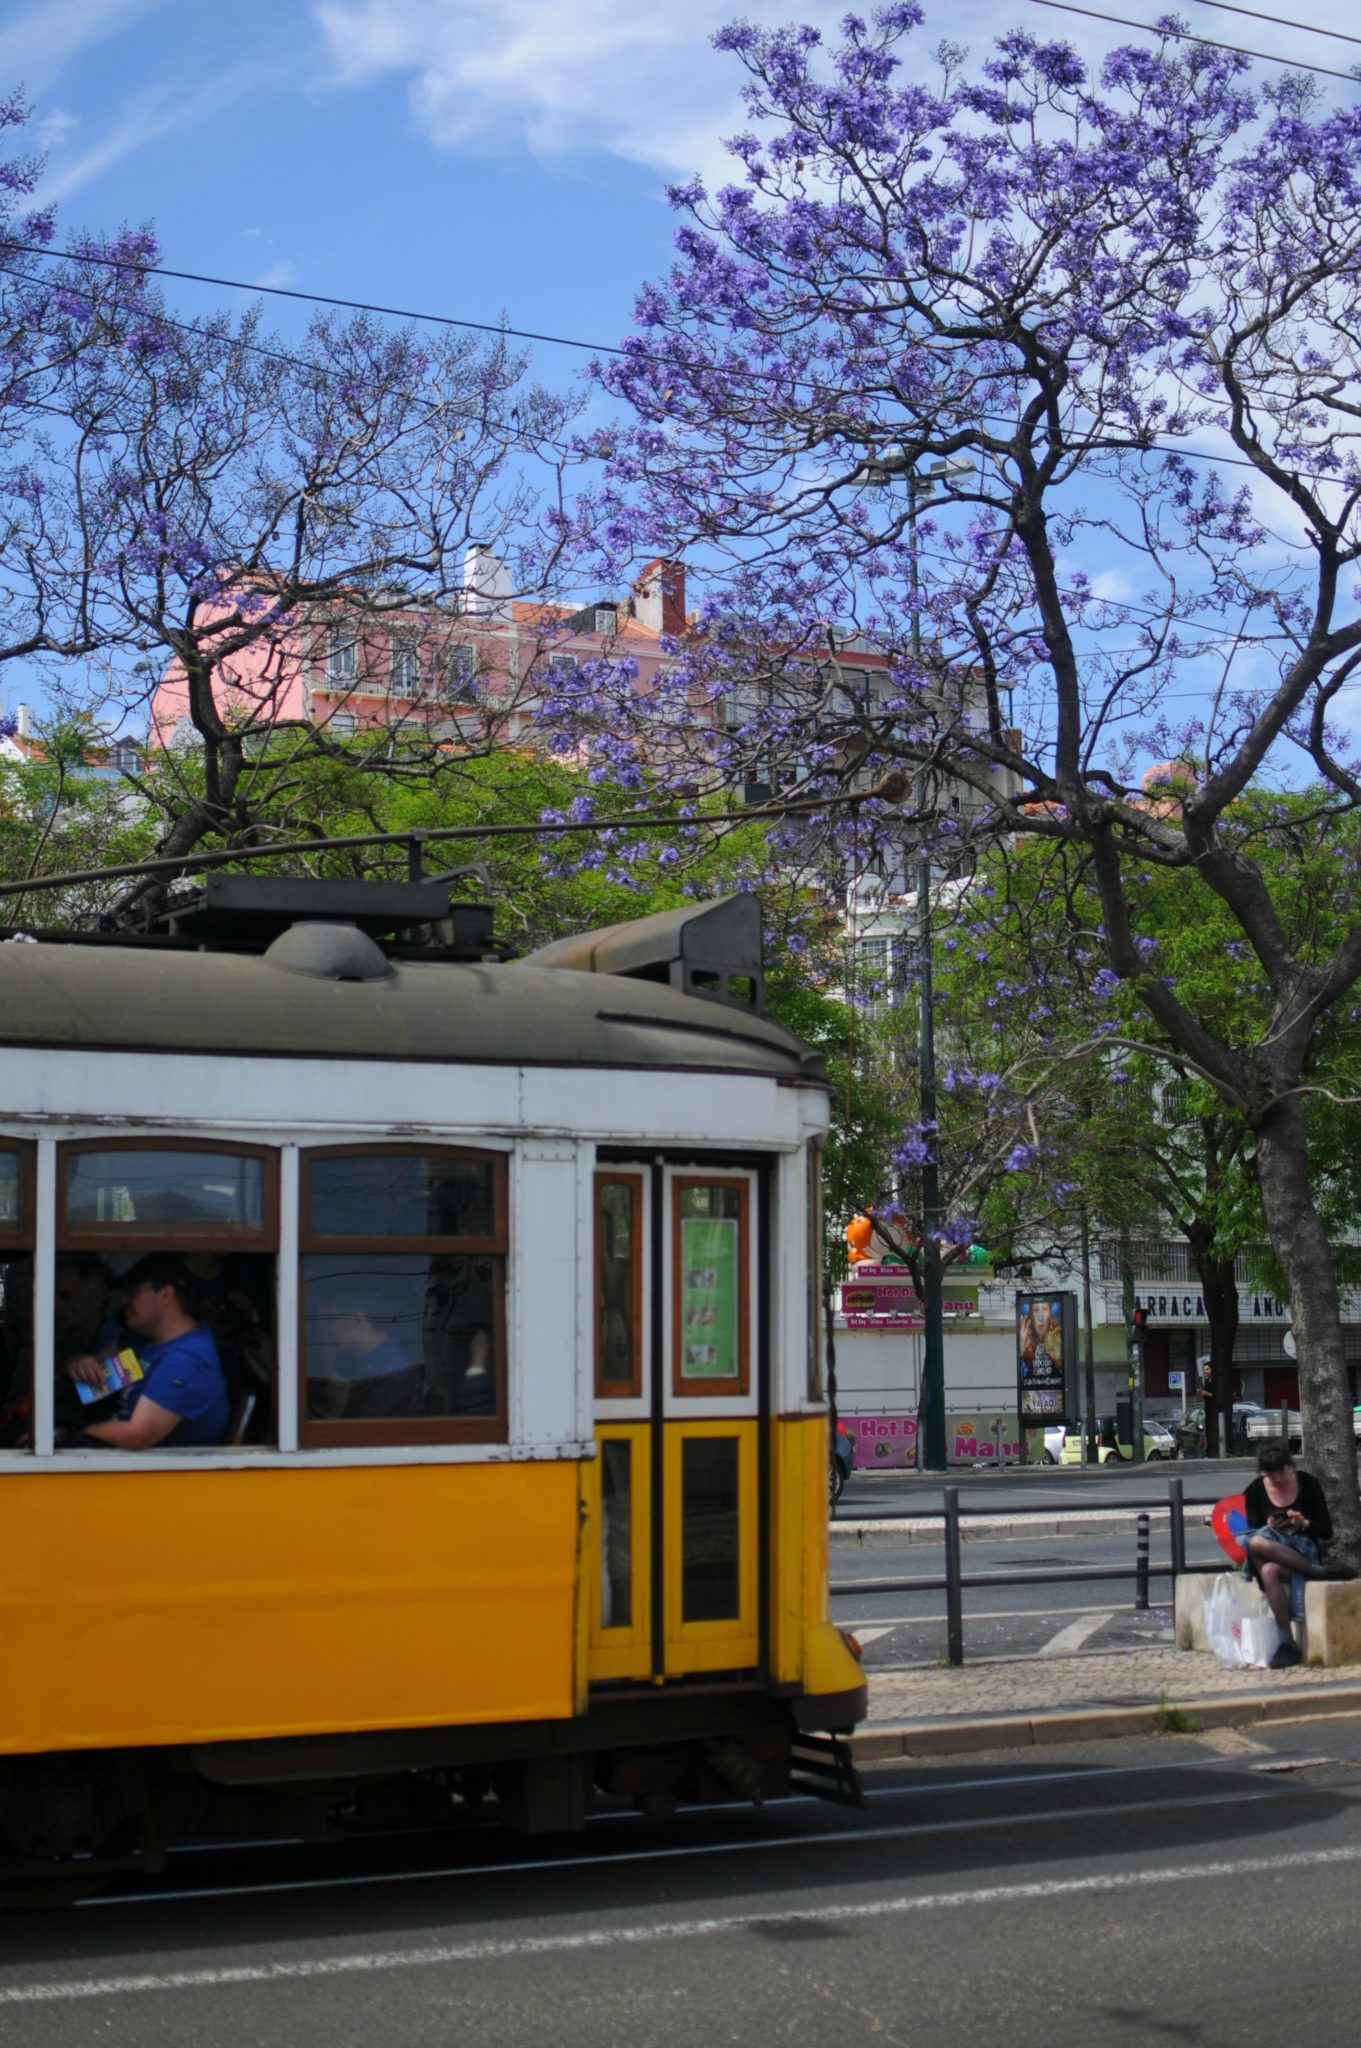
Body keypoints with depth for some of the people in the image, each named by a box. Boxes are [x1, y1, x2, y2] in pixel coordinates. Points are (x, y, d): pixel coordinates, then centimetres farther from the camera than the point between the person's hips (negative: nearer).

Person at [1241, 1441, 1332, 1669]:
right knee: (1267, 1572, -41)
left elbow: (1326, 1532, 1)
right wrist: (1270, 1528, -16)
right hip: (1272, 1554, 1)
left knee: (1269, 1569, -38)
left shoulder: (1308, 1484, -1)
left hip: (1304, 1551, -1)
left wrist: (1305, 1524, -20)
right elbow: (1253, 1533, 5)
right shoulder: (1255, 1492, 3)